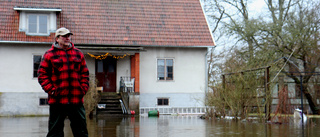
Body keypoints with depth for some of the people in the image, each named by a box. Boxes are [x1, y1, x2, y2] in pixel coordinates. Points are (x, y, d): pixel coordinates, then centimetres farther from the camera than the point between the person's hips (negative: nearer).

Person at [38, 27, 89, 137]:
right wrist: (51, 90, -10)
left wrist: (83, 88, 3)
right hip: (57, 100, -3)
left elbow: (85, 73, 16)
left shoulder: (78, 54, 13)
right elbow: (42, 74, 0)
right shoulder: (50, 54, 3)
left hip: (76, 99, 3)